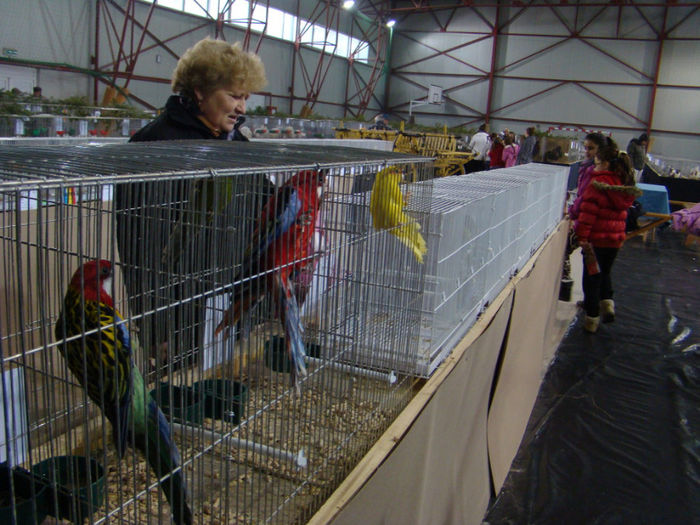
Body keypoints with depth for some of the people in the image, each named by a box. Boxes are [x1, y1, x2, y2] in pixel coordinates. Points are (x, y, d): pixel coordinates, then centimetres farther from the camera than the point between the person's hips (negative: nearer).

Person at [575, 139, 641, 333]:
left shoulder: (597, 184, -17)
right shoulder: (625, 185, 5)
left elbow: (588, 212, -19)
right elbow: (622, 211, 15)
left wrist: (582, 235, -15)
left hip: (596, 238, -6)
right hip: (615, 239, 6)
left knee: (592, 277, 6)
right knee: (605, 273, 27)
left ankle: (592, 318, 11)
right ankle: (607, 302, 12)